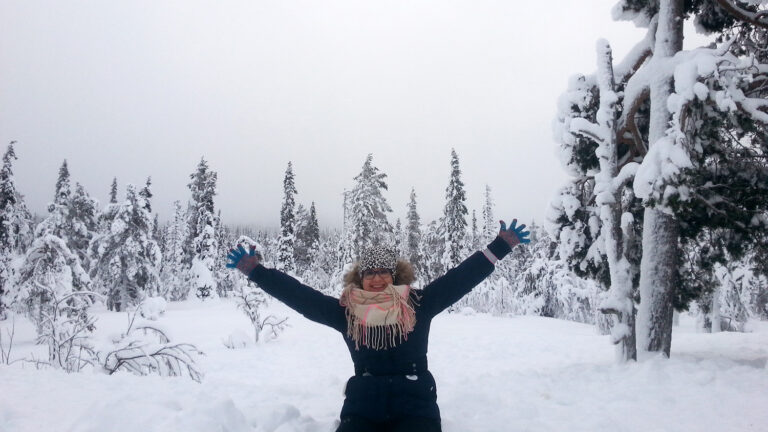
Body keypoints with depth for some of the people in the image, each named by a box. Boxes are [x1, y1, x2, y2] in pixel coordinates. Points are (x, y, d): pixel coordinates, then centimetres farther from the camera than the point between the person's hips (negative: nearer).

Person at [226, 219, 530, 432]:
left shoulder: (417, 305, 2)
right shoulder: (346, 311, 4)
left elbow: (459, 278, 0)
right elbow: (300, 296, 3)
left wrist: (501, 246, -3)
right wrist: (255, 271, -1)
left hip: (414, 403, -1)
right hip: (363, 405, 1)